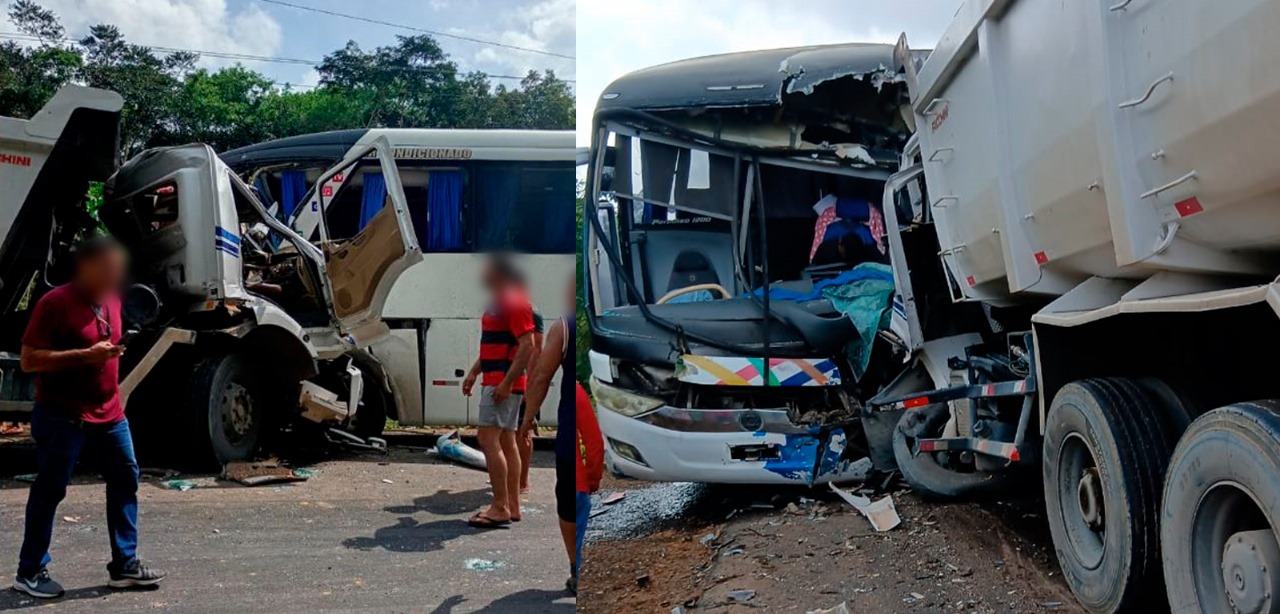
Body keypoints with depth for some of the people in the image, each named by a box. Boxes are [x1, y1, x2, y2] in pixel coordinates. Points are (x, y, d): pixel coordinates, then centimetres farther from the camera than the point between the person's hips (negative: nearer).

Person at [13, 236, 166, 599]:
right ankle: (30, 572, 15)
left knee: (125, 480, 7)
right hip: (62, 416, -7)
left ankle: (124, 565, 15)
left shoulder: (111, 300, 10)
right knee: (49, 490, 2)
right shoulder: (55, 303, -13)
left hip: (108, 413, 8)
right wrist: (85, 356, -24)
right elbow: (29, 360, -17)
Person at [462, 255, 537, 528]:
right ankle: (512, 505, 15)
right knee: (507, 442, 11)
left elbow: (527, 346, -22)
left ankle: (500, 508, -9)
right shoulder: (499, 301, 17)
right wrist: (474, 373, 19)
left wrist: (507, 382, -24)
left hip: (503, 384, -11)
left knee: (489, 440, -12)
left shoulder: (515, 302, -15)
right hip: (495, 381, 11)